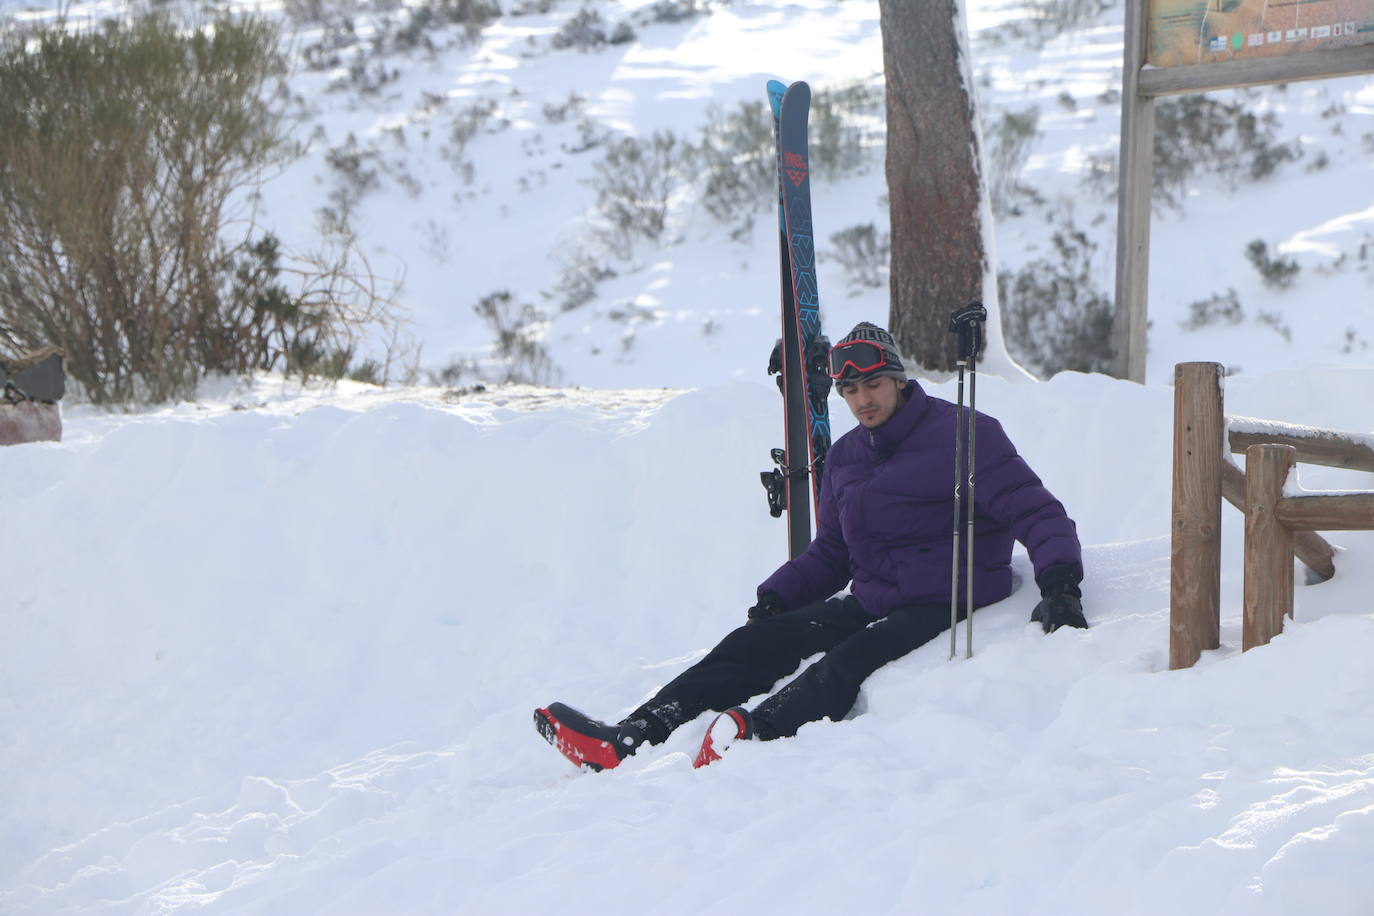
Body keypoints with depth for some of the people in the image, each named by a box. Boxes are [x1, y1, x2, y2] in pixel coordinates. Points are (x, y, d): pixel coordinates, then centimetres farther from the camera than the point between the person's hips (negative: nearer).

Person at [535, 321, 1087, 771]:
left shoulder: (962, 436, -7)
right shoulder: (845, 457, 14)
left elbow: (1037, 513, -10)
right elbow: (830, 553, 24)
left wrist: (1060, 584, -27)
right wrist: (776, 597, 6)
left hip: (943, 610, -6)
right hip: (868, 604, 6)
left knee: (851, 660, -34)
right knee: (756, 643, -11)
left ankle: (759, 732, -60)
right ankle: (628, 740, -22)